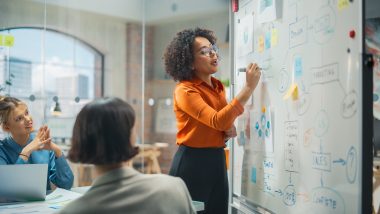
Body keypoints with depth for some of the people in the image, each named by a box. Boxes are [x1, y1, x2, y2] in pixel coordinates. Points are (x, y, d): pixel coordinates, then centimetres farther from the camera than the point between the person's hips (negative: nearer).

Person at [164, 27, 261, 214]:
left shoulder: (218, 86, 9)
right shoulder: (185, 90, -15)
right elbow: (217, 121, -28)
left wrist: (230, 128, -2)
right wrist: (249, 87, -29)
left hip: (217, 161, 7)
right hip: (192, 163, -7)